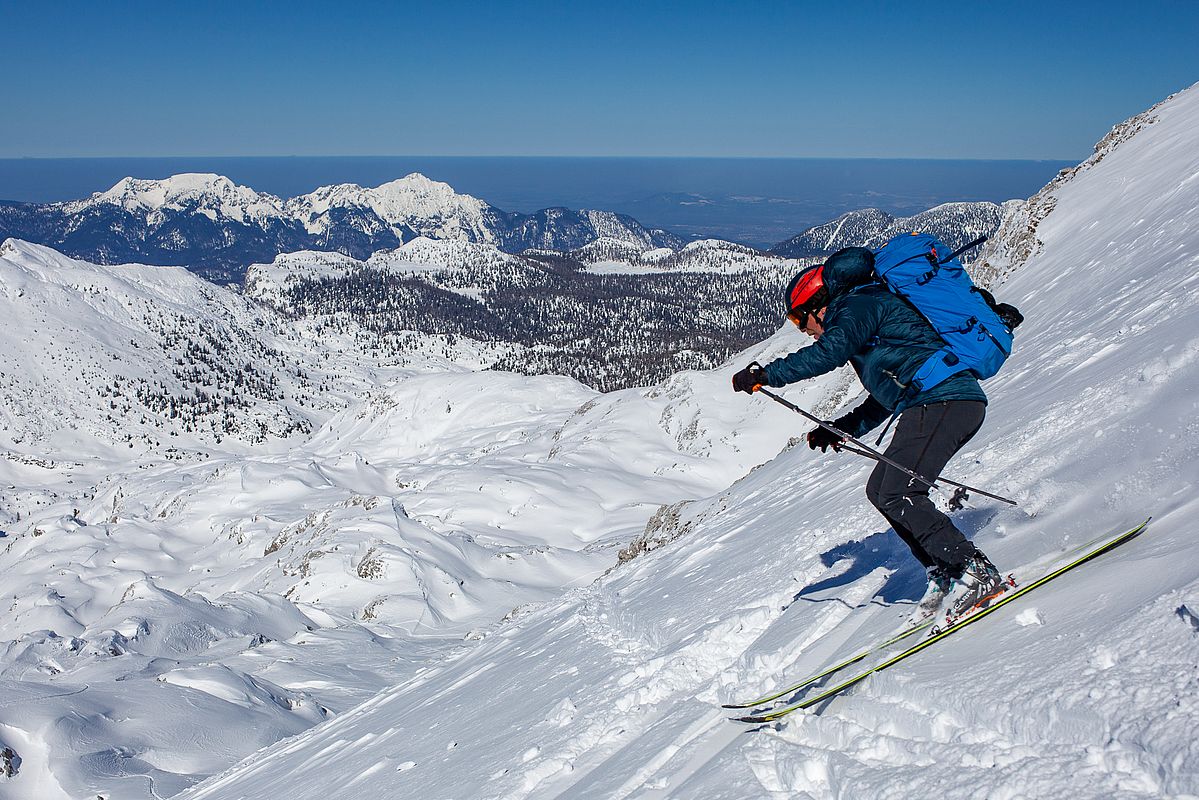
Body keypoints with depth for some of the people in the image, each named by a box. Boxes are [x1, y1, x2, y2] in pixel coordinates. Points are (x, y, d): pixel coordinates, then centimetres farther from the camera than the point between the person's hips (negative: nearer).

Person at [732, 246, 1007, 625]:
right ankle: (944, 573, 7)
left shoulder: (859, 305, -1)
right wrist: (843, 429, 30)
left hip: (942, 401, -11)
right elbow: (886, 396, 33)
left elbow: (828, 353, -21)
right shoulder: (873, 309, 30)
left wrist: (764, 375, -15)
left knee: (899, 496, -16)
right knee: (880, 490, 11)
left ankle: (977, 572, -17)